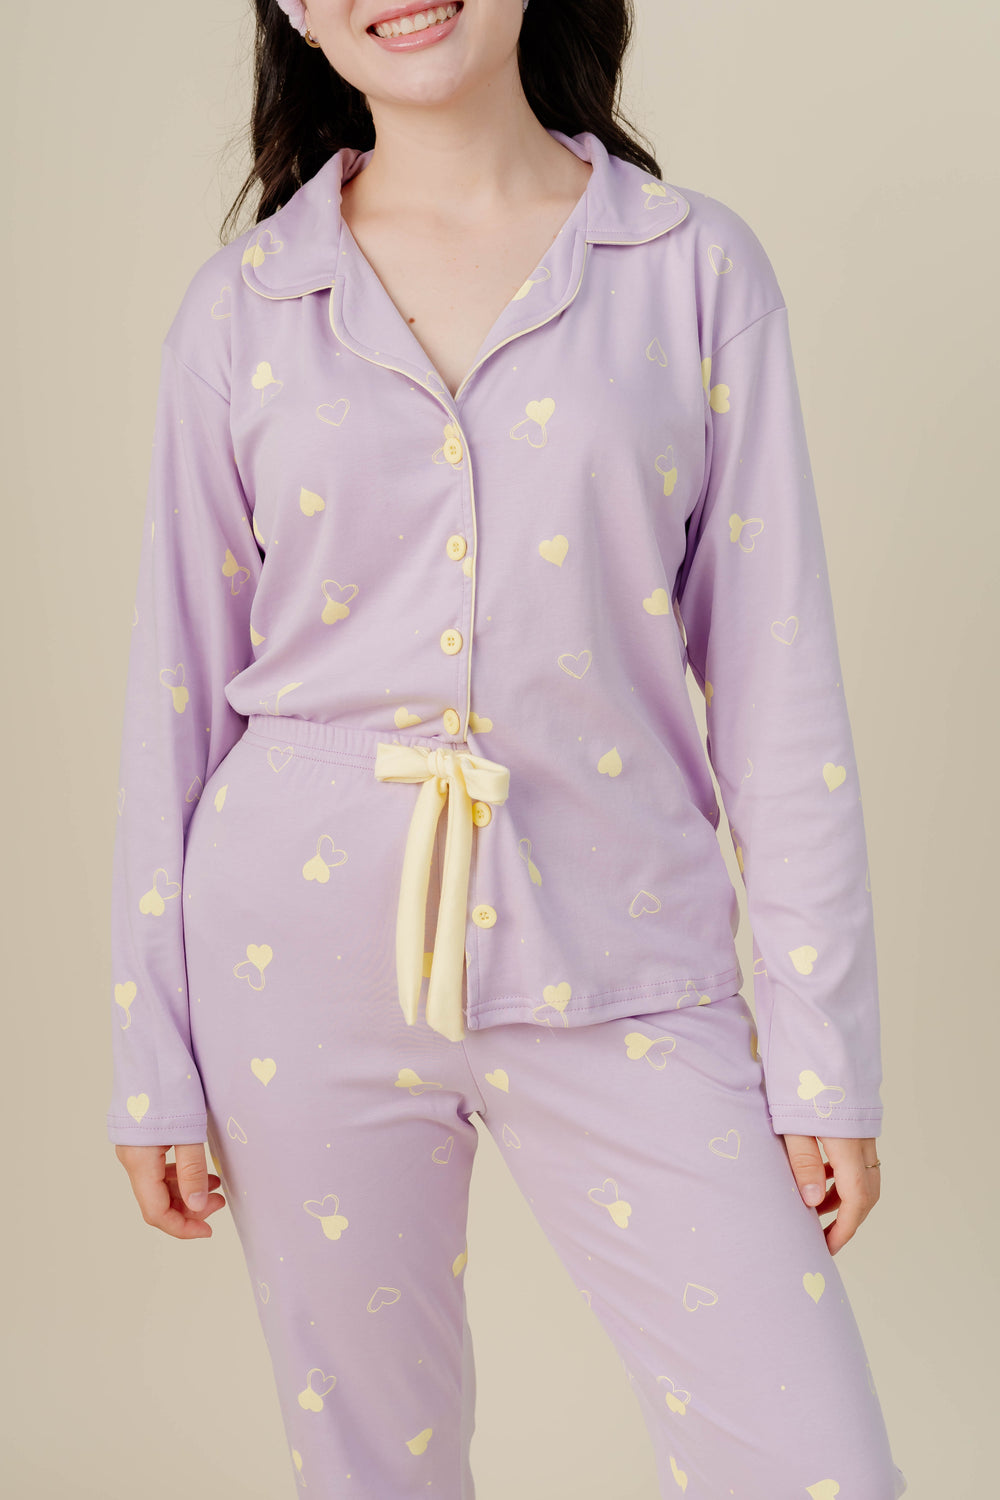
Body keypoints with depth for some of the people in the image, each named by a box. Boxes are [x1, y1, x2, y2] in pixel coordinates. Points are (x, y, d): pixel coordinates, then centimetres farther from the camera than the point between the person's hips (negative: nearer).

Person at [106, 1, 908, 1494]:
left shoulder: (697, 267, 2)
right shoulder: (242, 307, 4)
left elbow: (777, 682, 0)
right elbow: (176, 696, 6)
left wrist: (826, 1052, -2)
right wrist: (155, 1061, 5)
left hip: (613, 963, 0)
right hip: (305, 967, 1)